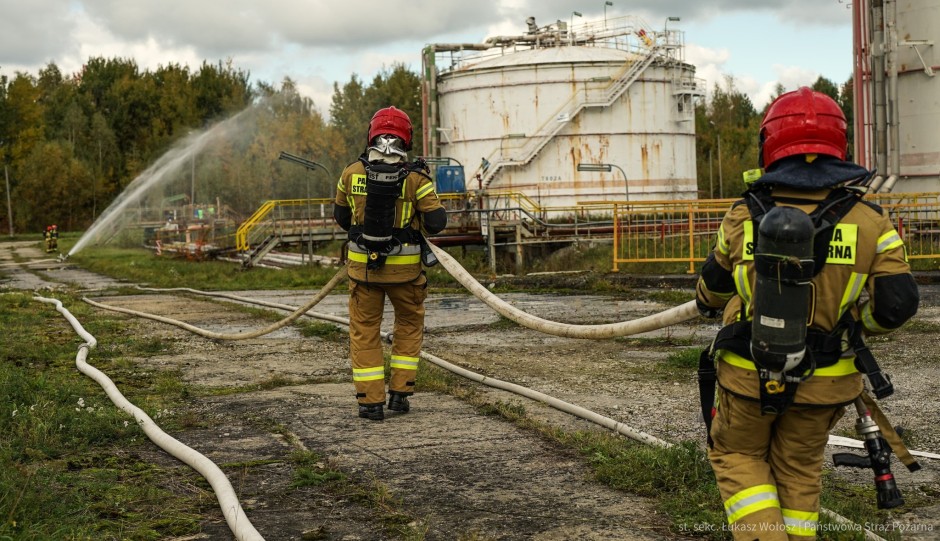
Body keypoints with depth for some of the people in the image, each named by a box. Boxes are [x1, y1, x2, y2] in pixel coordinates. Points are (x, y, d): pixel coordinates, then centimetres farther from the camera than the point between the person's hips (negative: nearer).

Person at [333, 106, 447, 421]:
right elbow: (436, 222, -10)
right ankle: (400, 393, 17)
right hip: (404, 266, -1)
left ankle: (371, 401, 9)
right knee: (410, 325, 20)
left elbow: (341, 218, 9)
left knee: (365, 331, 11)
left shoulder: (351, 174, -3)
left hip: (363, 264, 1)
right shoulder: (415, 177, -10)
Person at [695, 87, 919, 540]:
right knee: (799, 468, 20)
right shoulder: (870, 222, -10)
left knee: (737, 456, 20)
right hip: (824, 383, 1)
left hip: (748, 375, -1)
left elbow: (713, 287, 8)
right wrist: (851, 320, 8)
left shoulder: (743, 217, -8)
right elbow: (895, 304, -13)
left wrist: (707, 302, 32)